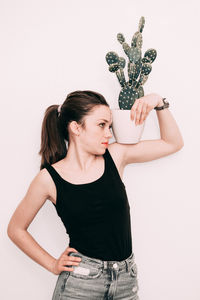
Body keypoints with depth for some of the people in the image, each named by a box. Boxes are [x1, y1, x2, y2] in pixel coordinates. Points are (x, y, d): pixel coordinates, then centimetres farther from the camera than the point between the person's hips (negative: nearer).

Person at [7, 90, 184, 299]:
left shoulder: (115, 156, 1)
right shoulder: (49, 178, -7)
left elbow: (173, 143, 8)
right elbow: (16, 229, 4)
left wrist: (158, 102, -3)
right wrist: (53, 265, 0)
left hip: (126, 280, 4)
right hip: (79, 281, -3)